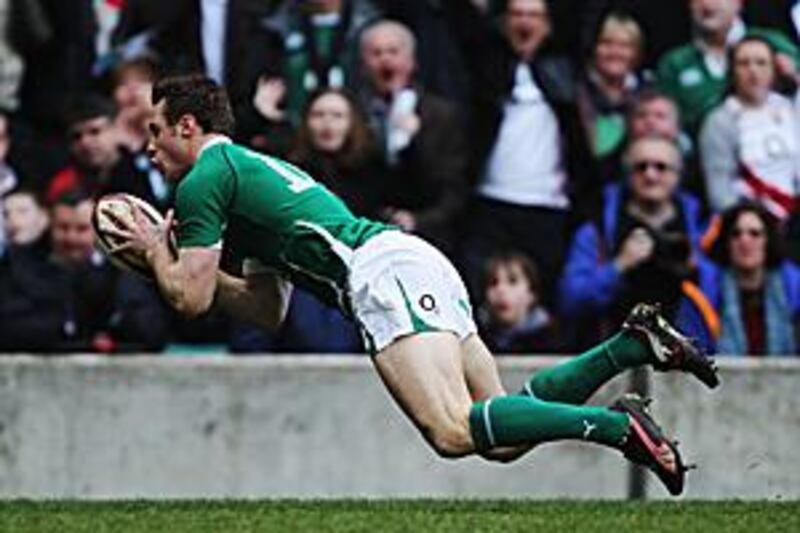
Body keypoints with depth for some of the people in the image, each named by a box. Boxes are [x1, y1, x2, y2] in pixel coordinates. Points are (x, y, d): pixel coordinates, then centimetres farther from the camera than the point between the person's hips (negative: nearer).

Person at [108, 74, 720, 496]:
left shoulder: (205, 180, 4)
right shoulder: (252, 169, 33)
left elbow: (190, 297, 0)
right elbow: (269, 310, 34)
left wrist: (155, 250, 18)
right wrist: (188, 255, 31)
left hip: (385, 271, -9)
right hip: (418, 262, 9)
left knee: (454, 431, -24)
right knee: (502, 439, 4)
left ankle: (616, 425, -34)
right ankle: (634, 344, -3)